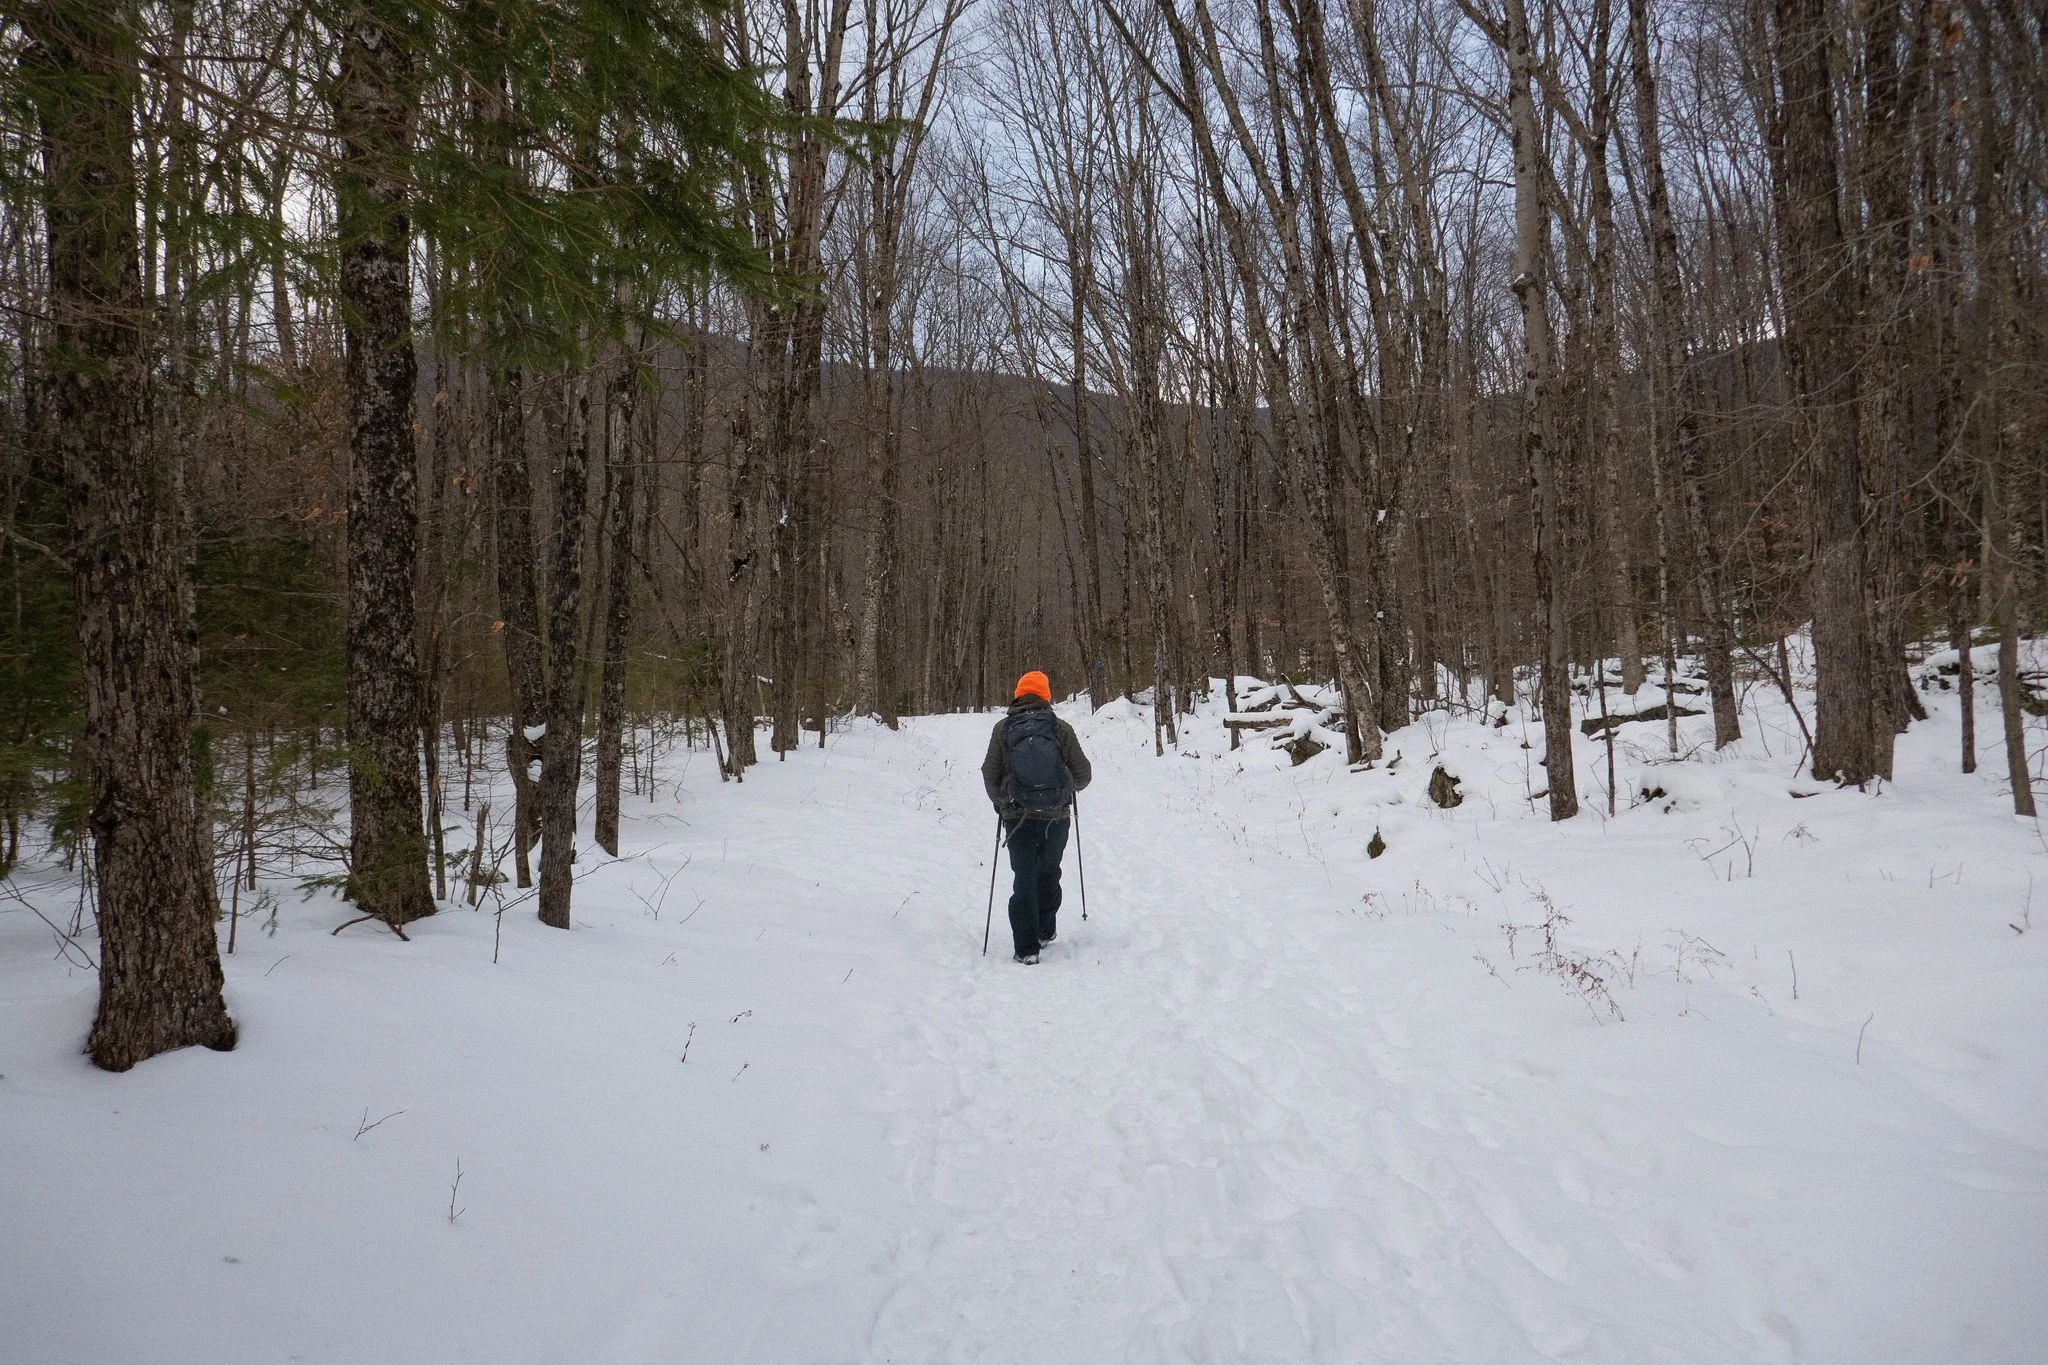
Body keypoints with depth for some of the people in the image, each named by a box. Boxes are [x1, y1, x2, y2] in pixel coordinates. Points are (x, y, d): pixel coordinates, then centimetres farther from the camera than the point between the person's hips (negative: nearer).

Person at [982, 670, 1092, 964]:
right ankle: (1046, 931, 32)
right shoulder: (1061, 728, -3)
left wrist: (1000, 803, 18)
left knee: (1025, 877, 6)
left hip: (1018, 817, -1)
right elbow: (1083, 774, 1)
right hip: (1057, 816, 1)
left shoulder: (1003, 729, -3)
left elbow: (990, 775, -1)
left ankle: (1026, 948, 0)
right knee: (1049, 872, 22)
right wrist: (1068, 787, 24)